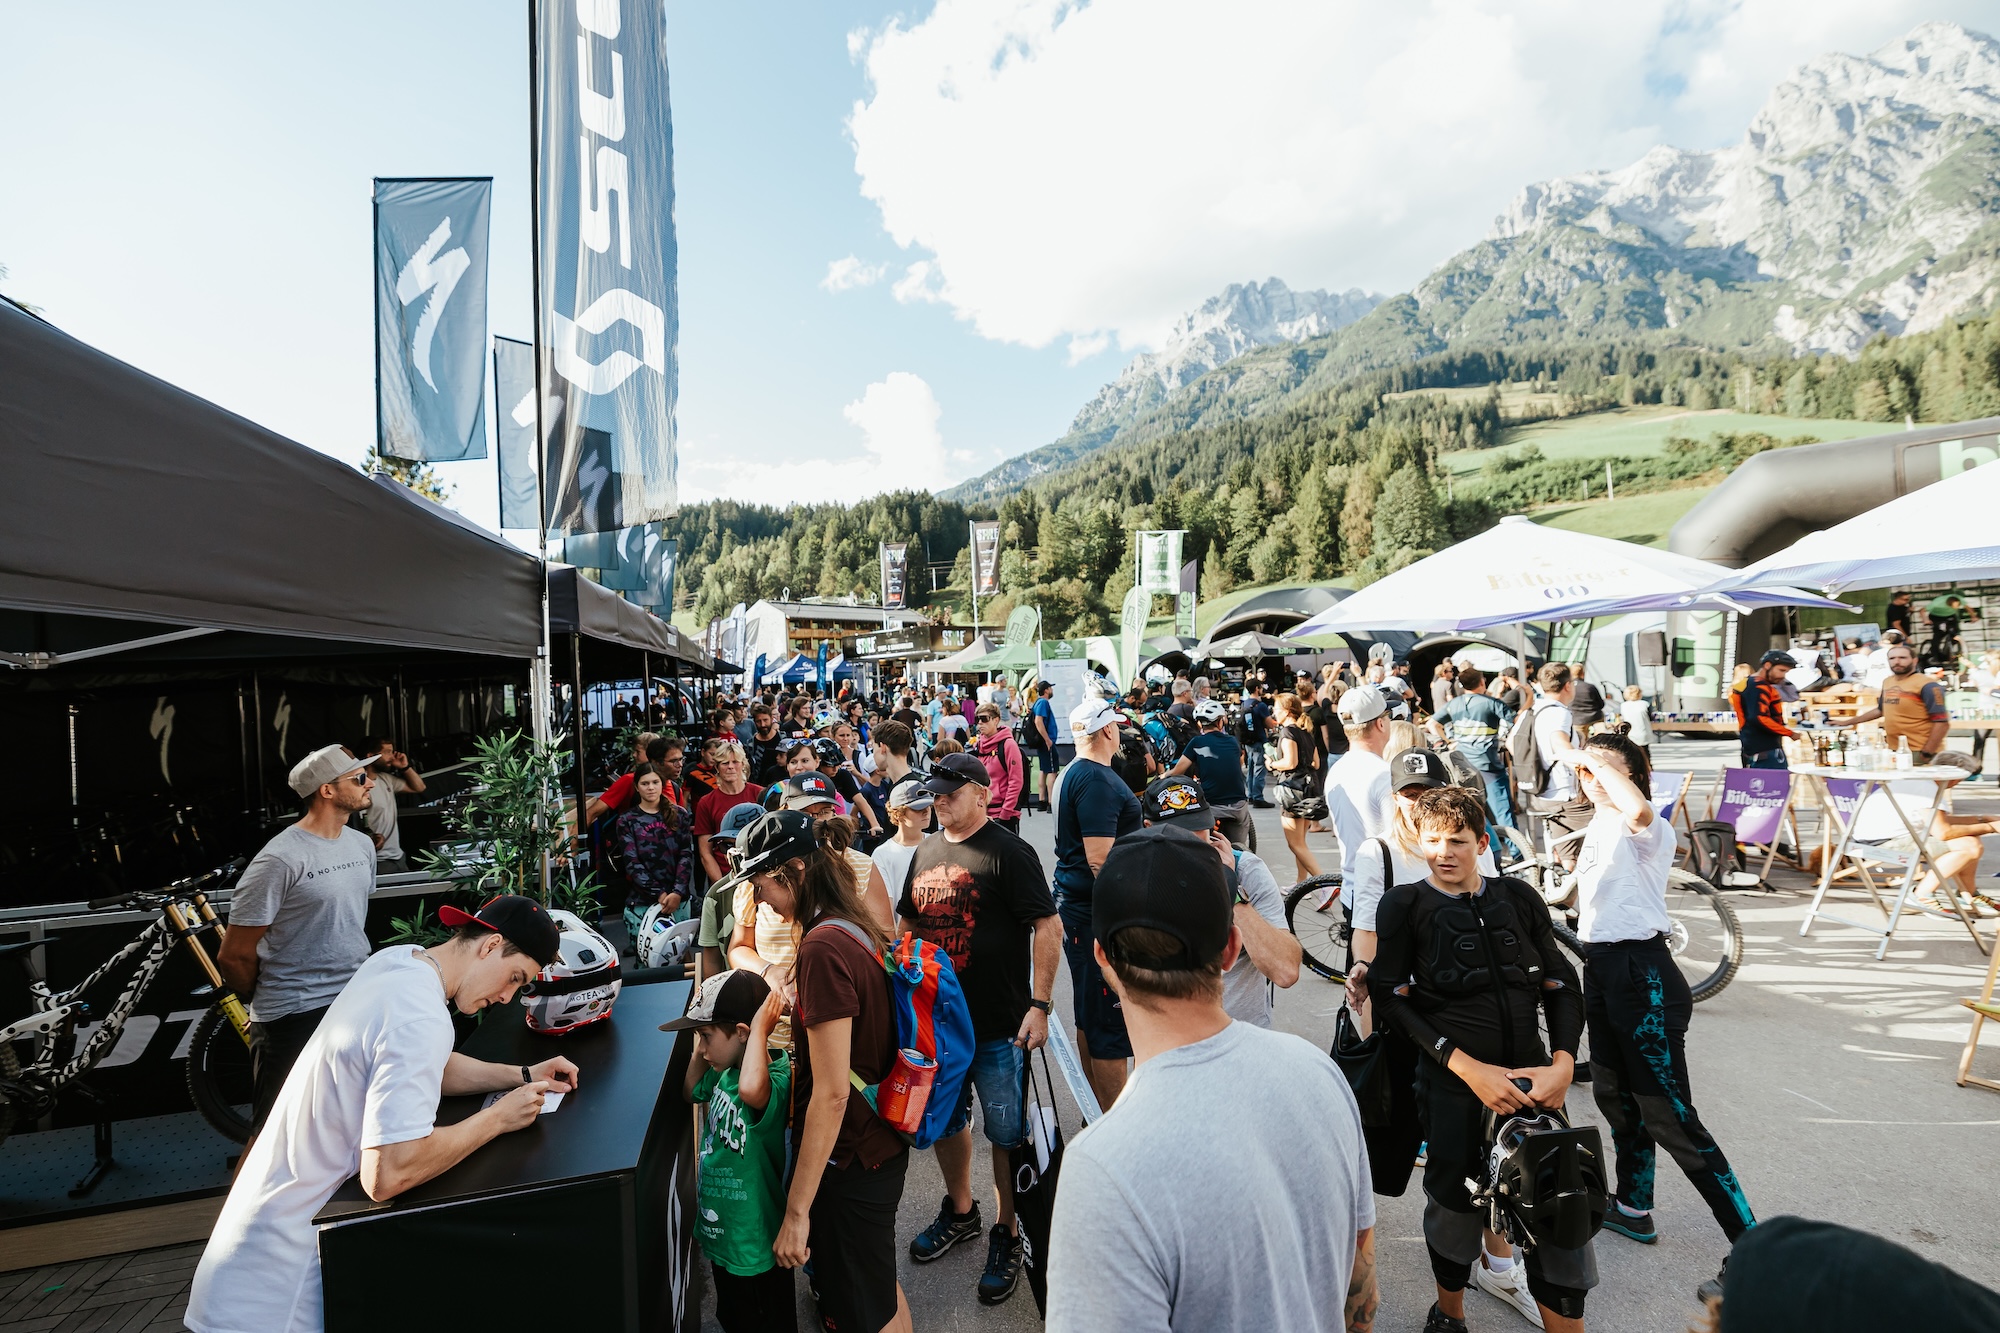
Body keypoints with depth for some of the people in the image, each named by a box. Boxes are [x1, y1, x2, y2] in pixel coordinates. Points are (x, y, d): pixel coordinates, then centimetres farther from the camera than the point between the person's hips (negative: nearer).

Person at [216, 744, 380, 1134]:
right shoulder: (280, 860, -17)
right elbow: (234, 957, -11)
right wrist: (269, 1000, 4)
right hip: (295, 1020, -6)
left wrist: (355, 980, 18)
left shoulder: (362, 845, 6)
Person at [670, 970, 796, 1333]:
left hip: (755, 1251, -8)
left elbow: (751, 1089, -57)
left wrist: (760, 1028, -42)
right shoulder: (725, 1070, -5)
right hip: (722, 1236, 8)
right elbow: (691, 1090, 15)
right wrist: (705, 1035, -1)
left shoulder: (776, 1078, -32)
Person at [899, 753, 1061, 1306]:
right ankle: (960, 1211, 45)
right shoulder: (926, 852, 7)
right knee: (944, 1120, 22)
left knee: (1006, 1133, 8)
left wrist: (1039, 1004, -22)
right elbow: (909, 923, 17)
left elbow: (1048, 927, -18)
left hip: (1000, 1026, -6)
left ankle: (1007, 1234, 29)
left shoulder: (1009, 852, -14)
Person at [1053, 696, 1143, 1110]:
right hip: (1097, 915, -11)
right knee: (1112, 1023, -2)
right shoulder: (1097, 781, -19)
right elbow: (1100, 858, -25)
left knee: (1089, 1017, 18)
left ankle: (1098, 1110, 30)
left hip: (1078, 905, 11)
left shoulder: (1076, 773, 14)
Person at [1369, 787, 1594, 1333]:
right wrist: (1468, 1066, -15)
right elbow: (1391, 1000, -8)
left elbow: (1560, 984, 9)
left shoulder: (1519, 898, 5)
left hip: (1531, 1078, 2)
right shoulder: (1405, 905, -4)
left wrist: (1564, 1062, -7)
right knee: (1455, 1203, 11)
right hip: (1453, 1084, -2)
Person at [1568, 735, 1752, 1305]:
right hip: (1600, 967, 9)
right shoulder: (1596, 828, 11)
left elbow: (1638, 810, -42)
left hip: (1642, 972, -9)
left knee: (1671, 1119, -5)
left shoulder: (1647, 828, -16)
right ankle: (1633, 1208, 39)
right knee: (1614, 1095, 21)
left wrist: (1600, 763, -29)